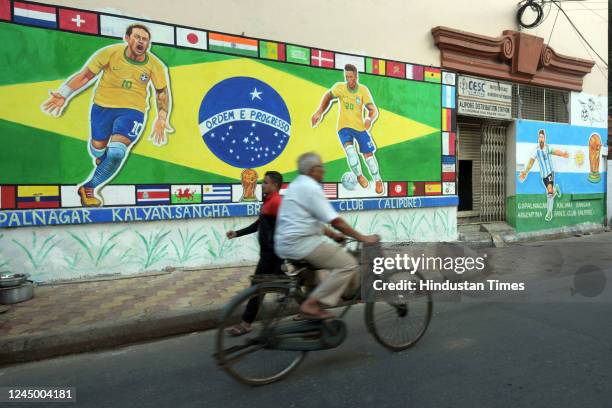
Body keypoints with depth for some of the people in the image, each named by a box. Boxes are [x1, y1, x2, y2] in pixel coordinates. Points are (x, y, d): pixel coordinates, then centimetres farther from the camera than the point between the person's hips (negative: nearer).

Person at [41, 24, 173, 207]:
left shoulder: (155, 65, -7)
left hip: (132, 110, -1)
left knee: (116, 152, -20)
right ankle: (100, 158, 56)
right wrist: (63, 95, -10)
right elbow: (84, 75, -3)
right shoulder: (110, 53, -10)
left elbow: (162, 92, 6)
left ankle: (89, 188, 1)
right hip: (103, 105, 1)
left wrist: (161, 120, -3)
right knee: (98, 146, 14)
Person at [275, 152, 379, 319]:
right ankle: (311, 304, -11)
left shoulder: (298, 185, 19)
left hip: (287, 243, 10)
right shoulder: (310, 187, -13)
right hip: (301, 242, -10)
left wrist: (333, 235, 16)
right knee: (348, 264, -10)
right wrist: (362, 237, -9)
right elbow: (335, 221, -17)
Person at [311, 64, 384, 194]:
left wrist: (370, 119, -40)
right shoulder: (340, 87, -9)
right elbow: (328, 96, 10)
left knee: (368, 154, 4)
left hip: (360, 127, 1)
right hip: (344, 127, 0)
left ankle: (378, 181, 29)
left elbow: (373, 110, -18)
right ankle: (359, 176, 0)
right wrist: (319, 112, 1)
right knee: (350, 150, -26)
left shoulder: (363, 90, -12)